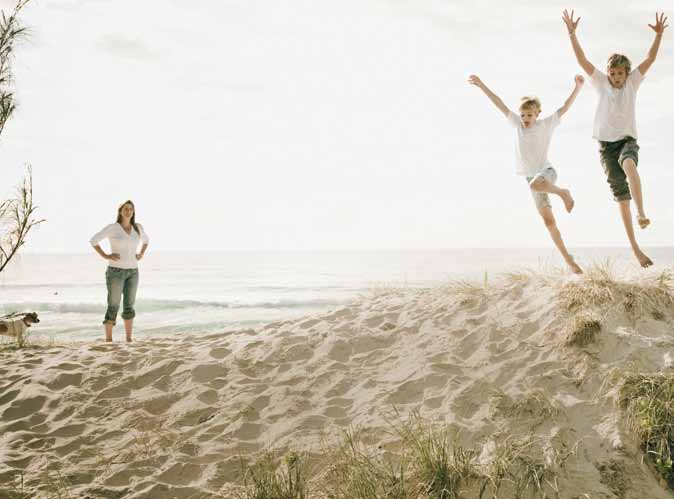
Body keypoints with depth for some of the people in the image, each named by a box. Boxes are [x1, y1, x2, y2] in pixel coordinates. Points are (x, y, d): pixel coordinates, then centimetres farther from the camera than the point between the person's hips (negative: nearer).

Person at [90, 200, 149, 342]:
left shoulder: (138, 227, 6)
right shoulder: (112, 227, -6)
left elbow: (146, 240, 26)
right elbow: (93, 240, -4)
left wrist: (141, 254, 9)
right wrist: (106, 256, -13)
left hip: (132, 272, 4)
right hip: (116, 271, -4)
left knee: (129, 307, 4)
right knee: (113, 307, -3)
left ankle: (129, 340, 11)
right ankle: (108, 340, 7)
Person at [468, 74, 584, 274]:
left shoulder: (546, 125, -4)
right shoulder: (517, 124, 6)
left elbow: (565, 107, -10)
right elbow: (500, 104, 6)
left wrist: (578, 87, -22)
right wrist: (482, 86, 5)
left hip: (546, 171, -4)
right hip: (531, 177, 4)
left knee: (535, 184, -43)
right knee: (548, 221, 1)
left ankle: (563, 192, -13)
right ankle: (568, 260, 6)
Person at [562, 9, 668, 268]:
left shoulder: (632, 82, 6)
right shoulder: (602, 83, 5)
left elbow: (650, 58, 1)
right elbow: (582, 59, -1)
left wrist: (659, 35, -12)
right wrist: (572, 33, -8)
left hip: (627, 140, 0)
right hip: (606, 143, 1)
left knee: (629, 164, -38)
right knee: (620, 193, -2)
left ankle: (641, 213, -51)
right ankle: (634, 247, -2)